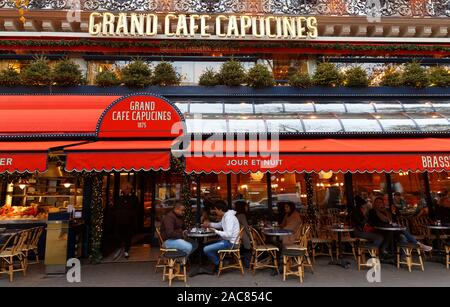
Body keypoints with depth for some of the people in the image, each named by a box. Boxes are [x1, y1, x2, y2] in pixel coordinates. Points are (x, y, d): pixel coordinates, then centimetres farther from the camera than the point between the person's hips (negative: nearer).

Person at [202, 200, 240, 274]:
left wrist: (216, 231, -18)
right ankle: (219, 261, 22)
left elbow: (228, 234, -30)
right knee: (207, 244, 21)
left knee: (206, 249, -16)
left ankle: (218, 264, 6)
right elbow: (220, 225, 27)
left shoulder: (229, 217, -22)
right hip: (226, 240, 11)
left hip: (230, 242, -11)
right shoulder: (225, 216, 8)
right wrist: (209, 224, 12)